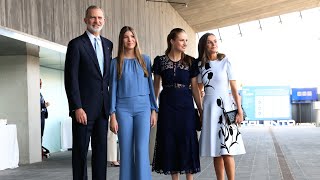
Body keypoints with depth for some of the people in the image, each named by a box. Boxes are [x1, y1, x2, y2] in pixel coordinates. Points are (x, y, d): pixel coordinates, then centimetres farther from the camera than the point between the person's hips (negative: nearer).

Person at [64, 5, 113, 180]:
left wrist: (110, 103, 11)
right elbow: (71, 78, -10)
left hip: (103, 107, 5)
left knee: (101, 149, 8)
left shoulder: (108, 44, 13)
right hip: (83, 108, -5)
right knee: (81, 150, 2)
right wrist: (77, 108, -16)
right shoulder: (76, 44, -4)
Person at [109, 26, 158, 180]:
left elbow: (150, 85, 11)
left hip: (143, 107, 0)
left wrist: (154, 110, 4)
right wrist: (112, 115, -3)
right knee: (126, 151, 1)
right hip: (123, 109, 0)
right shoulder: (116, 62, 7)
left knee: (142, 149, -9)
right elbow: (113, 88, 4)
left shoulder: (145, 60, 10)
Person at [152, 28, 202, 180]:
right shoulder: (160, 61, 3)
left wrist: (201, 110, 2)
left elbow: (194, 87, 5)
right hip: (167, 106, 0)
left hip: (186, 106, 0)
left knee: (188, 143, 0)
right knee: (170, 144, 3)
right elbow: (156, 86, 8)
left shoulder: (190, 62, 3)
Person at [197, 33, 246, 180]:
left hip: (225, 107, -3)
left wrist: (239, 110, -6)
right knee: (216, 152, 5)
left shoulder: (225, 62, -1)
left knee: (227, 151, -8)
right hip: (209, 108, 3)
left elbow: (234, 88, -2)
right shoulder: (200, 65, 7)